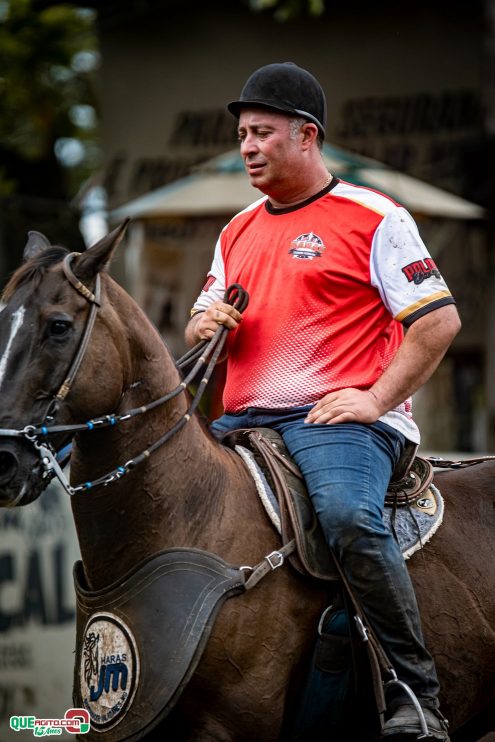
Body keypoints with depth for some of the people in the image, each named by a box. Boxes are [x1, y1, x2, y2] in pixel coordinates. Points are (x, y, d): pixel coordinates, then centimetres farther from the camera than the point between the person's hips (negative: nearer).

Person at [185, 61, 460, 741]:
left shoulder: (373, 218, 1)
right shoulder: (237, 232, 21)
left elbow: (439, 321, -5)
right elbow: (200, 333, 27)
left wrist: (376, 400, -13)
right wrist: (204, 324, 2)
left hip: (336, 416, -7)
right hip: (242, 419, 7)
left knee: (350, 516, -35)